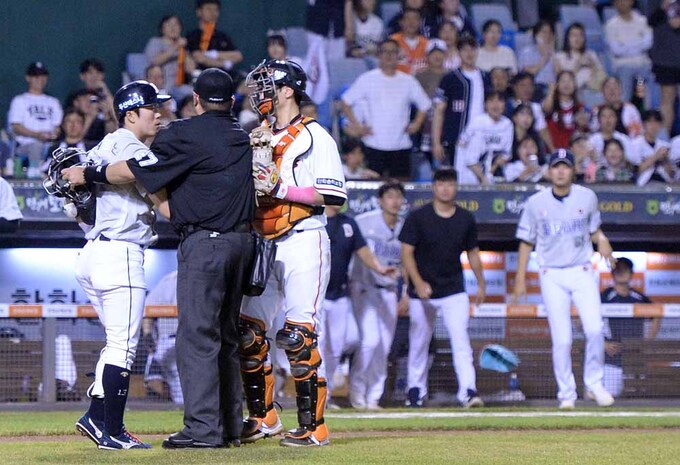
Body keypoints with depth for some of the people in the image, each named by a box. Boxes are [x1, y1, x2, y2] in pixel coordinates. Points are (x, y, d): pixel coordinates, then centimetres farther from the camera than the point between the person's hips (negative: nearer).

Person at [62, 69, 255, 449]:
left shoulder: (186, 133, -8)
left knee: (197, 334, -7)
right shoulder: (243, 137, 14)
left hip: (205, 242, -8)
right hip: (243, 239, 8)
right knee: (226, 334, 14)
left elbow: (133, 171, -8)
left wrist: (87, 174, 5)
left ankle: (203, 427, -12)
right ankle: (230, 425, 15)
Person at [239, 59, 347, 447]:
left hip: (303, 243, -7)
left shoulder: (315, 137, -5)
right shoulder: (259, 138, 17)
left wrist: (282, 188, -19)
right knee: (249, 332, 5)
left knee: (299, 335, -12)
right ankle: (263, 416, 18)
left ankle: (313, 425, -7)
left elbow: (334, 195, -14)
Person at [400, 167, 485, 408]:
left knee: (461, 339, -12)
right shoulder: (418, 217, -7)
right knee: (419, 341, 8)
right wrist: (418, 283, -20)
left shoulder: (466, 219, 3)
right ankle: (416, 389, 24)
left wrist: (481, 284, 16)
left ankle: (468, 390, -19)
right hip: (422, 290, -1)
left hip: (454, 291, 1)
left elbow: (472, 252, 15)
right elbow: (407, 252, -9)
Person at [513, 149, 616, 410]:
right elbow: (526, 242, 7)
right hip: (552, 277, -1)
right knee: (561, 339, -5)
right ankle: (566, 394, 7)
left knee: (594, 329, -16)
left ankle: (594, 383, 3)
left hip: (582, 273, 1)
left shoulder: (587, 197, 2)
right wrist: (520, 278, 2)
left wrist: (601, 241, -8)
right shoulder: (536, 203, 0)